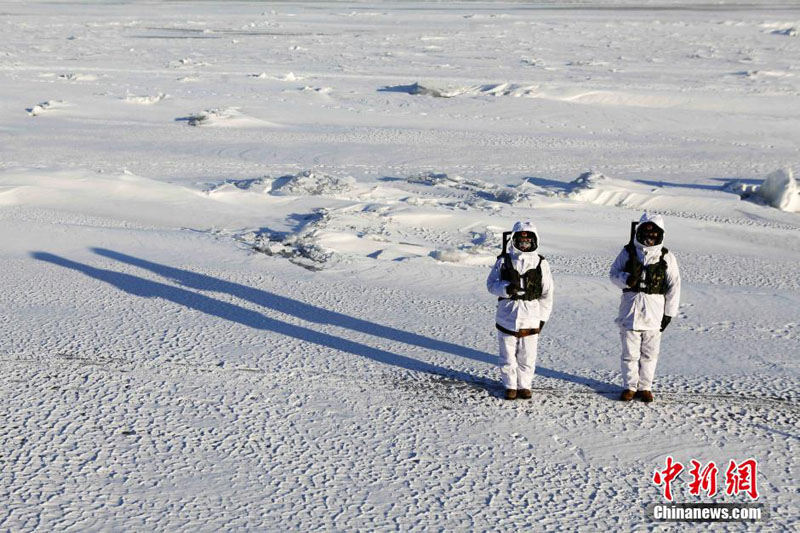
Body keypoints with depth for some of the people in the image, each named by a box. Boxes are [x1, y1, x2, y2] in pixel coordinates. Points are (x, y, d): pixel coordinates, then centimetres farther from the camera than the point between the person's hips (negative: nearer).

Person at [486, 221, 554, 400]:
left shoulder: (541, 264, 2)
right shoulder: (504, 261, 1)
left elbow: (547, 293, 7)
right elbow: (491, 283, 3)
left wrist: (542, 317, 5)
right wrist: (506, 288, -18)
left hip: (530, 318, 0)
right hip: (507, 316, 0)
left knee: (527, 357, 7)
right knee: (508, 355, 8)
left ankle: (524, 385, 23)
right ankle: (510, 386, 23)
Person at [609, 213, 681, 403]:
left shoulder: (667, 257, 1)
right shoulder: (628, 252, 3)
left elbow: (674, 286, 5)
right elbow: (614, 273, 8)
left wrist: (668, 313, 3)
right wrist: (628, 280, -15)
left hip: (654, 312, 0)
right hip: (630, 309, 0)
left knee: (649, 353, 7)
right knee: (630, 352, 5)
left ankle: (645, 387, 20)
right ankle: (630, 386, 17)